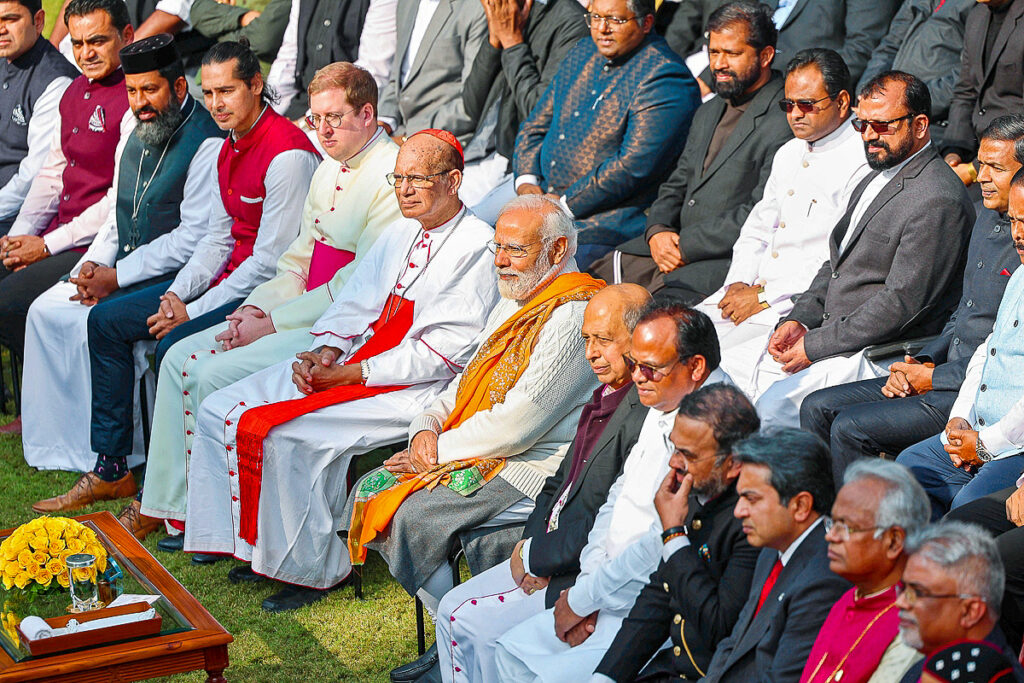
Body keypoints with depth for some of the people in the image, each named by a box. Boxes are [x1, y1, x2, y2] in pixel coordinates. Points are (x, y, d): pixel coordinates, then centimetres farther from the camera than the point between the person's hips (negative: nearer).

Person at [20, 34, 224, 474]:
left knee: (95, 325, -25)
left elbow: (193, 239, -19)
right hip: (122, 267, 9)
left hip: (171, 279, -9)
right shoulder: (137, 136, 13)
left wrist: (116, 277, -17)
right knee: (45, 311, -5)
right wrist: (94, 264, 0)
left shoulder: (208, 144, -15)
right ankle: (59, 448, 2)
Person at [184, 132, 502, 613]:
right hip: (349, 361, 9)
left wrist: (350, 374, -18)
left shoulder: (478, 248, -11)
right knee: (219, 411, 0)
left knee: (288, 437, -27)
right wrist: (324, 353, -7)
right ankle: (260, 548, 8)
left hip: (413, 389, -9)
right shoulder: (400, 234, 16)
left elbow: (442, 352, -17)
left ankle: (314, 569, -7)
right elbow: (356, 302, 15)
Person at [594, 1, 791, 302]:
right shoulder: (708, 112, 20)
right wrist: (657, 231, -1)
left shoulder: (785, 122, -11)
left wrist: (685, 245, -16)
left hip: (728, 261, -9)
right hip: (669, 244, 9)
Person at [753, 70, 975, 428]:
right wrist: (798, 320, 2)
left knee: (775, 403, -24)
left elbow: (901, 304, -21)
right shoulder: (876, 180, 16)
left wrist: (814, 345, -18)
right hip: (831, 333, 10)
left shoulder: (939, 201, -17)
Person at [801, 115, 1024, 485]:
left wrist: (935, 378, -14)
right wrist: (922, 362, 4)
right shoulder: (988, 216, 14)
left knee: (851, 427, -20)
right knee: (818, 408, 0)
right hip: (947, 370, 10)